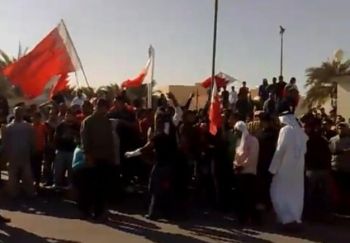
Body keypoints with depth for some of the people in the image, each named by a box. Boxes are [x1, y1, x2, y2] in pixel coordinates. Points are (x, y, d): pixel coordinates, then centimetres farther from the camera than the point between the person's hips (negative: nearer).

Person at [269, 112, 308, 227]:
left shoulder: (286, 130, -14)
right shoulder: (301, 131, 9)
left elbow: (280, 151, -18)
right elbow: (303, 150, 13)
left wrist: (273, 168, -13)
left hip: (285, 167, -7)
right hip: (298, 167, 7)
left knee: (281, 193, 0)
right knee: (295, 194, 12)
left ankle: (288, 218, -8)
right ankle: (296, 218, 17)